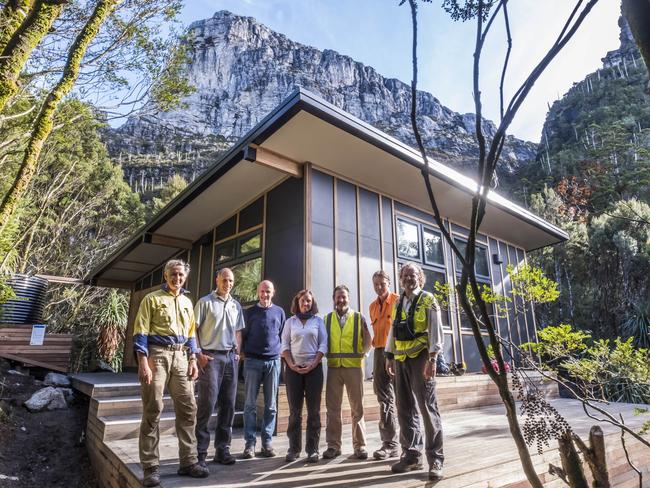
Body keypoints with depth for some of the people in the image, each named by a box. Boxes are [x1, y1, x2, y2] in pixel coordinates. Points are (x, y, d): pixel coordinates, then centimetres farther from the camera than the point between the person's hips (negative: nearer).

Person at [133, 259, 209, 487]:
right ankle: (151, 467, 11)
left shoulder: (187, 302, 16)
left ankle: (188, 462, 15)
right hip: (157, 355, -5)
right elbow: (141, 332, -6)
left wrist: (193, 360, 10)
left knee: (188, 408, 5)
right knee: (153, 410, 0)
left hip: (180, 357, 5)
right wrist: (143, 363, -15)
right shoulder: (152, 299, 0)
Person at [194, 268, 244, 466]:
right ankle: (200, 451, 7)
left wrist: (238, 353, 9)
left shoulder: (236, 305, 14)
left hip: (231, 357, 5)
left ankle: (222, 449, 18)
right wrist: (199, 354, -11)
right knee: (207, 404, -6)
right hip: (211, 357, -5)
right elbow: (193, 329, -4)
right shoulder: (205, 302, -1)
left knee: (228, 405, 7)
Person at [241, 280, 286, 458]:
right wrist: (245, 353, -1)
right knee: (250, 404, 1)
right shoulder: (250, 312, 7)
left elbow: (282, 335, 15)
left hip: (273, 361, 1)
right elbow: (243, 335, 8)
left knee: (271, 405, 6)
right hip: (252, 361, -1)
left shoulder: (279, 312, 10)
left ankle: (267, 441, 15)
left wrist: (279, 351, 4)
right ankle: (250, 443, 9)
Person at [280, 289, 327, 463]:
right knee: (295, 410, 3)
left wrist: (313, 365, -9)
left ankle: (312, 449, 10)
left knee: (314, 410, 2)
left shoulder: (318, 321, 7)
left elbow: (323, 345, 2)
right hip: (293, 369, 1)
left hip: (314, 368, 0)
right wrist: (291, 365, -8)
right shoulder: (290, 321, 10)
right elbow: (285, 345, 5)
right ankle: (294, 449, 13)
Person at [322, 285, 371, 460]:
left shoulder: (359, 318, 6)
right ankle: (333, 445, 16)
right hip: (333, 367, 1)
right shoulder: (327, 319, 10)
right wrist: (326, 355, -2)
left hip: (354, 367, -1)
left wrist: (362, 352, -10)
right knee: (332, 408, 6)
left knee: (357, 408, 6)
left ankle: (360, 445, 17)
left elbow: (367, 343, 4)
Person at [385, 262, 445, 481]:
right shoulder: (398, 303, 15)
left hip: (420, 357, -6)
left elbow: (436, 330, -8)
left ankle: (435, 459, 5)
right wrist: (389, 356, 13)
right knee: (405, 409, 9)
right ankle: (411, 455, 20)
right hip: (401, 359, 6)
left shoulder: (428, 300, -2)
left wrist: (432, 359, -16)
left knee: (428, 408, -4)